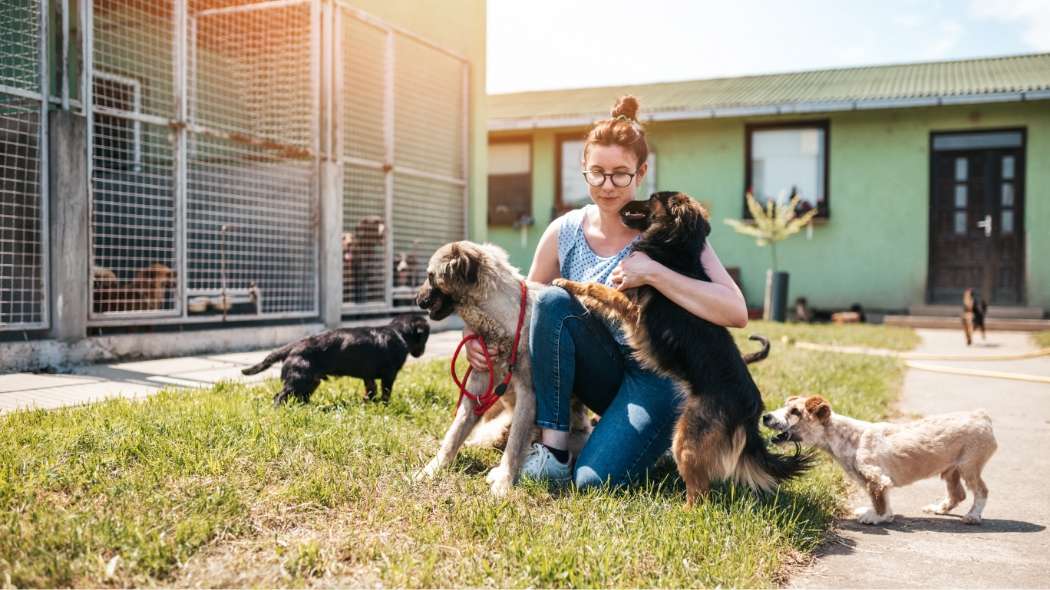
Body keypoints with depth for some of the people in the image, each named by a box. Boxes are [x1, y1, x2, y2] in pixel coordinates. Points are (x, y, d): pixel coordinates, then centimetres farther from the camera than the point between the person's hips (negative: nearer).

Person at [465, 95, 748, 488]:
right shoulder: (564, 233, -4)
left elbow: (737, 312, -24)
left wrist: (654, 272, -32)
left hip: (656, 374, -4)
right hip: (602, 376, 4)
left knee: (593, 481, -25)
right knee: (553, 300, -24)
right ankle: (553, 448, -17)